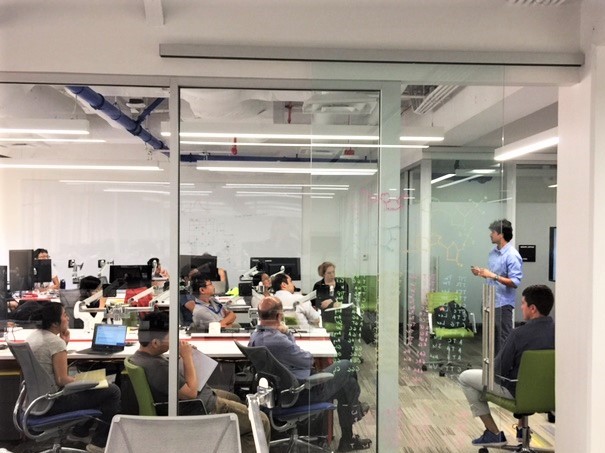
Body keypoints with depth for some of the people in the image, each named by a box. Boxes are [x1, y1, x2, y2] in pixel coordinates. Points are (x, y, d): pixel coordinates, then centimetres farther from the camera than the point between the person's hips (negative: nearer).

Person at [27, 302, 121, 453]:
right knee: (112, 391, -5)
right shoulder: (55, 342, -22)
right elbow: (62, 380, -22)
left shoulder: (34, 335, 6)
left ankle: (79, 432, 37)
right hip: (52, 403, -10)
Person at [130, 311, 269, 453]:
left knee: (234, 399, 33)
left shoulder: (140, 355, -3)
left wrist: (178, 356, -6)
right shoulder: (156, 366, -34)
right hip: (201, 409, -11)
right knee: (261, 422, -4)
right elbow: (191, 392, -27)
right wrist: (187, 357, -20)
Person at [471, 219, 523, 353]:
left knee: (503, 339, 0)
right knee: (491, 337, 16)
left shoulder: (512, 255, -16)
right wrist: (481, 272, 3)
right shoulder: (493, 252, 9)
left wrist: (493, 276, -26)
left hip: (502, 303, -8)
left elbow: (515, 282, -21)